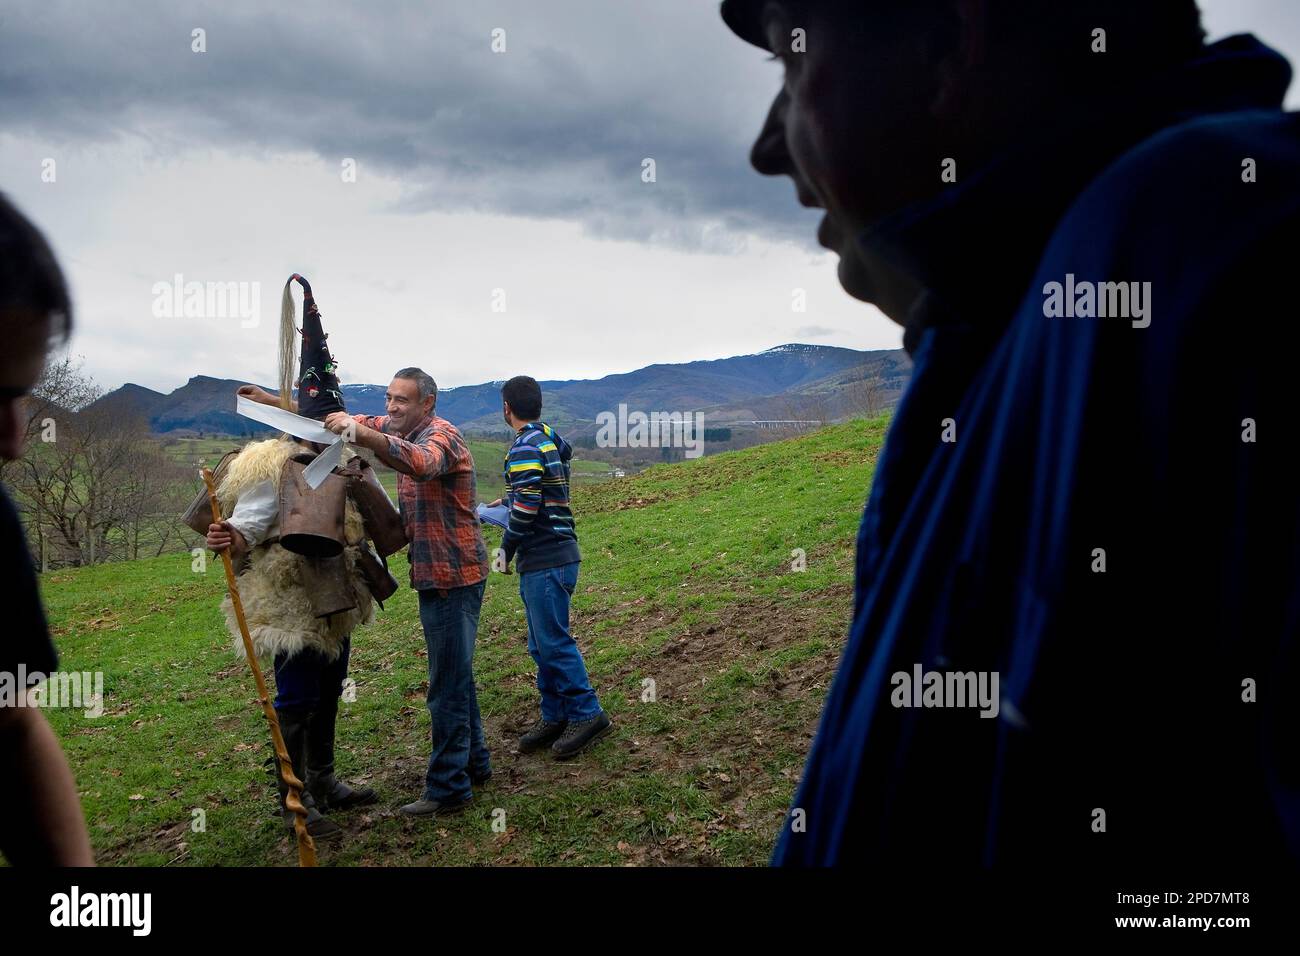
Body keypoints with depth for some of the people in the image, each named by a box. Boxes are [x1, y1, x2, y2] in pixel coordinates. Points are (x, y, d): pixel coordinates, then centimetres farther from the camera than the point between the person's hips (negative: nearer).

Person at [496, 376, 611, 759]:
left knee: (553, 641, -4)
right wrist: (507, 501, 35)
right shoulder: (551, 437, 14)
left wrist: (506, 548, -7)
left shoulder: (524, 447, -15)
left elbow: (526, 508, -21)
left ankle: (587, 715, 2)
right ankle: (555, 716, 21)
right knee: (543, 643, 14)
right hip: (555, 553, 10)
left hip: (544, 560, -10)